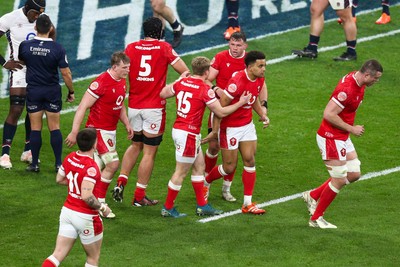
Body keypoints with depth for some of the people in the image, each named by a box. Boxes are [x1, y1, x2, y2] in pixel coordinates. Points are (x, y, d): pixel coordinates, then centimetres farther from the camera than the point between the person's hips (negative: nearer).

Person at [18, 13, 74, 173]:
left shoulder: (25, 46, -7)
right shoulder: (57, 49, -12)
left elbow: (21, 61, 16)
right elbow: (66, 73, -8)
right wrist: (71, 92, 5)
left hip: (33, 91, 0)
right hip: (52, 91, 0)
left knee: (35, 128, 5)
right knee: (54, 128, 6)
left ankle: (35, 164, 7)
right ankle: (59, 163, 6)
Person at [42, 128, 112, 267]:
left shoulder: (70, 158, -1)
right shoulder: (91, 168, -24)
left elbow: (59, 179, 15)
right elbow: (87, 196, -30)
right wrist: (102, 207, -15)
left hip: (67, 211, 6)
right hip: (85, 217, -6)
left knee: (58, 254, 6)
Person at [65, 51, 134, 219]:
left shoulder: (122, 82, 7)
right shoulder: (101, 83, -21)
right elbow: (83, 107, -20)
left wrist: (127, 124, 13)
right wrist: (74, 132, -21)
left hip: (110, 131, 9)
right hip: (98, 129, -9)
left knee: (99, 167, 12)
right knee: (113, 163, -14)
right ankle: (99, 203, -3)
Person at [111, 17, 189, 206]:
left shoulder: (131, 48, 1)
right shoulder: (164, 48, -6)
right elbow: (185, 71, -6)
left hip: (134, 105, 4)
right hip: (154, 107, -4)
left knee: (135, 145, 23)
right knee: (149, 152, 4)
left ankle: (121, 182, 8)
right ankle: (139, 196, 5)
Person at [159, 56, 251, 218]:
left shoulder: (182, 83, 4)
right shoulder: (205, 90, -16)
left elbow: (162, 94, 18)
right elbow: (221, 112, -9)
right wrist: (241, 103, 3)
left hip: (178, 129, 9)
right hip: (188, 134, -9)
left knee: (199, 166, 17)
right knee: (181, 172, 1)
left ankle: (202, 206, 22)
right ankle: (168, 208, 10)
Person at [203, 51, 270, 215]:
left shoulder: (259, 80, -2)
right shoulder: (237, 82, -27)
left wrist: (262, 114, 6)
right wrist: (215, 130, -20)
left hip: (247, 125, 7)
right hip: (230, 127, -7)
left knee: (250, 161, 1)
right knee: (229, 167, 2)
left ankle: (248, 204, 5)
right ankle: (205, 183, 31)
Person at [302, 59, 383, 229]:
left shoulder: (359, 83, 3)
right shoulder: (347, 89, -28)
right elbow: (328, 114, -29)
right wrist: (351, 129, -21)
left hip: (342, 138, 10)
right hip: (331, 137, -10)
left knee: (354, 174, 11)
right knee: (339, 180, -4)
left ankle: (313, 196, 22)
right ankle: (316, 218, 11)